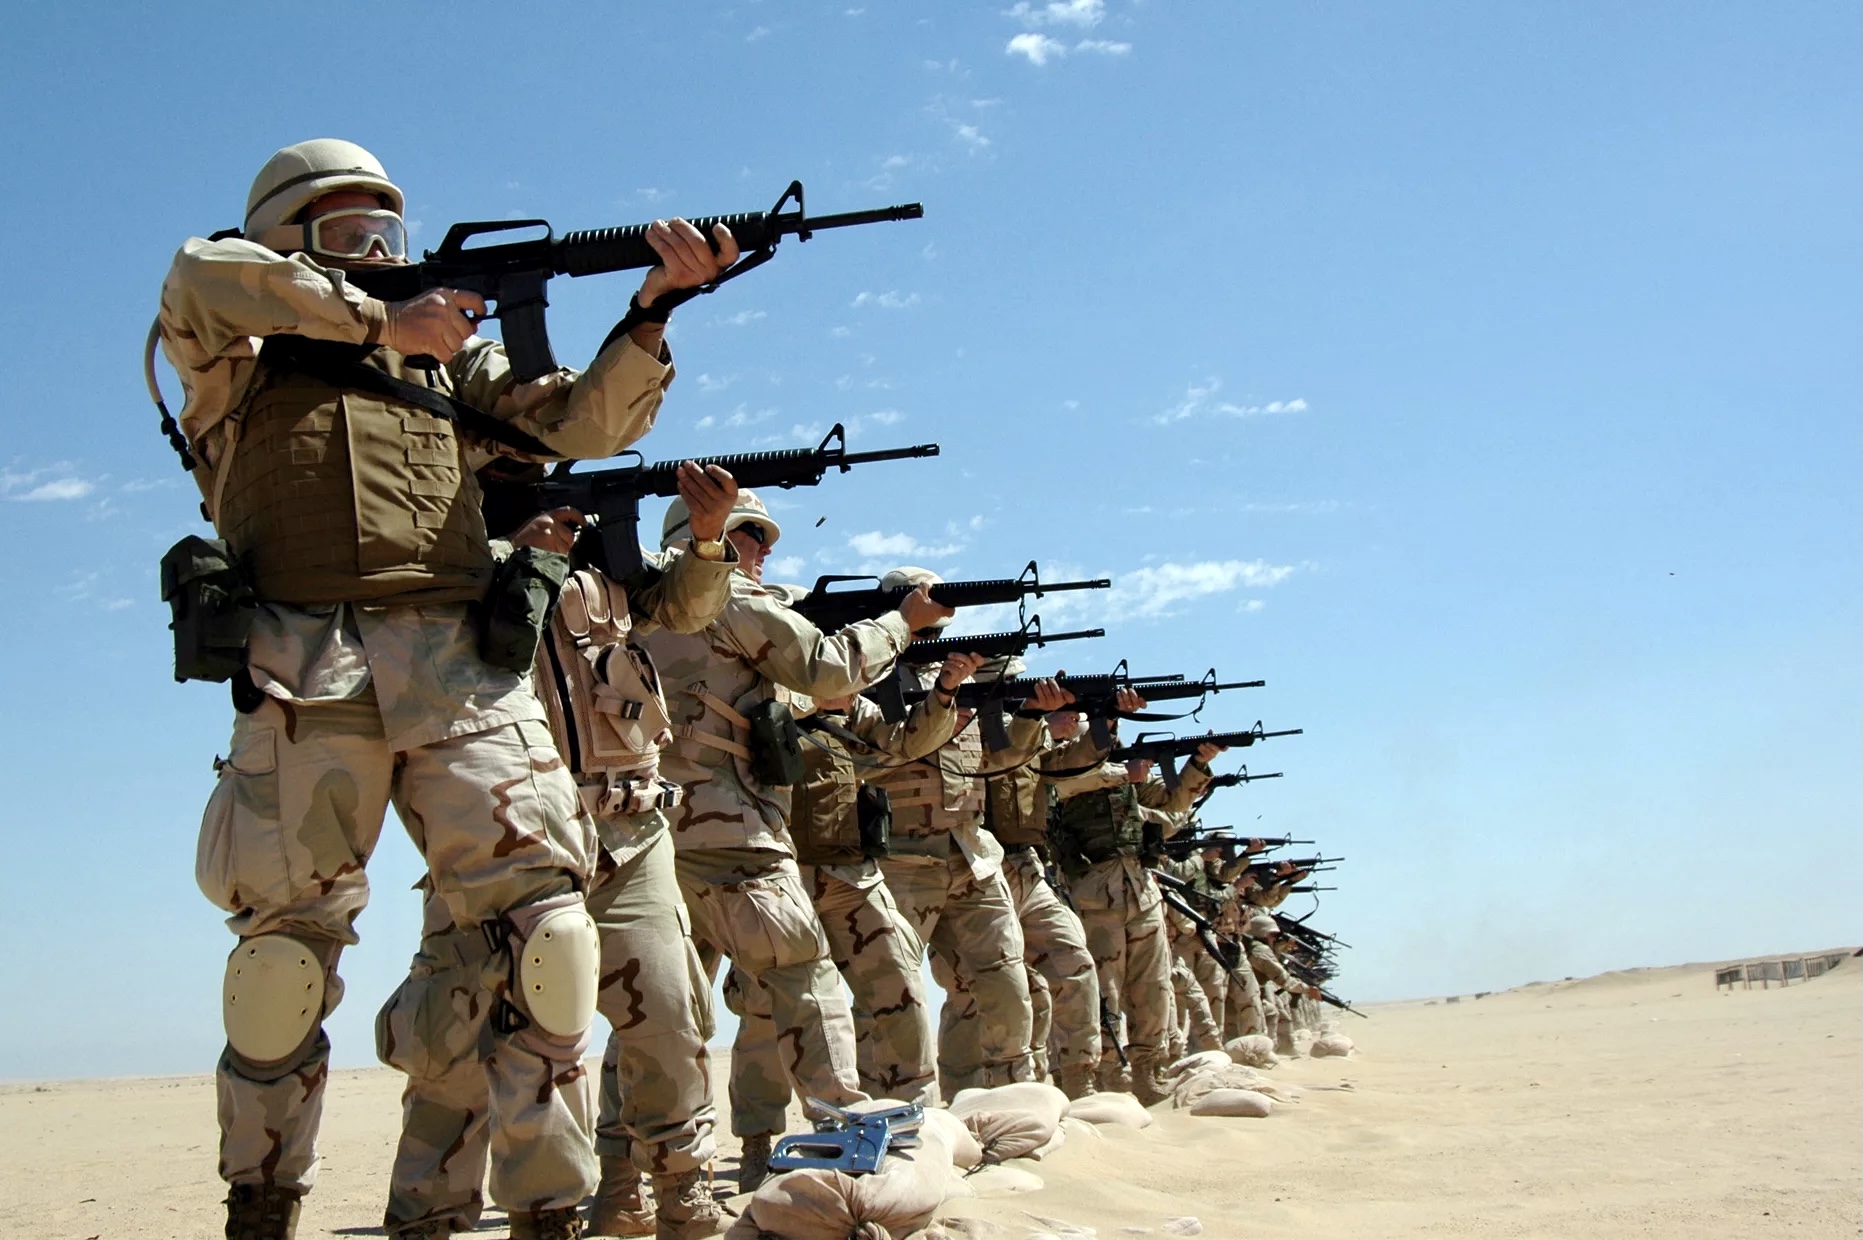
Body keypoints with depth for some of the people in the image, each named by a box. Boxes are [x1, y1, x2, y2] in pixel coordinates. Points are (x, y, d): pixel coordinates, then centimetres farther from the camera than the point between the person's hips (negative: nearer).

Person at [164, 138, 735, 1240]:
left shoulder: (455, 356, 28)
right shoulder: (243, 354, 18)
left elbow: (589, 422, 18)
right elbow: (203, 277, -4)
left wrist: (654, 306, 3)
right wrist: (385, 323, 0)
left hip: (463, 664, 2)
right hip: (305, 670, -2)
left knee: (544, 923, -11)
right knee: (288, 946, -3)